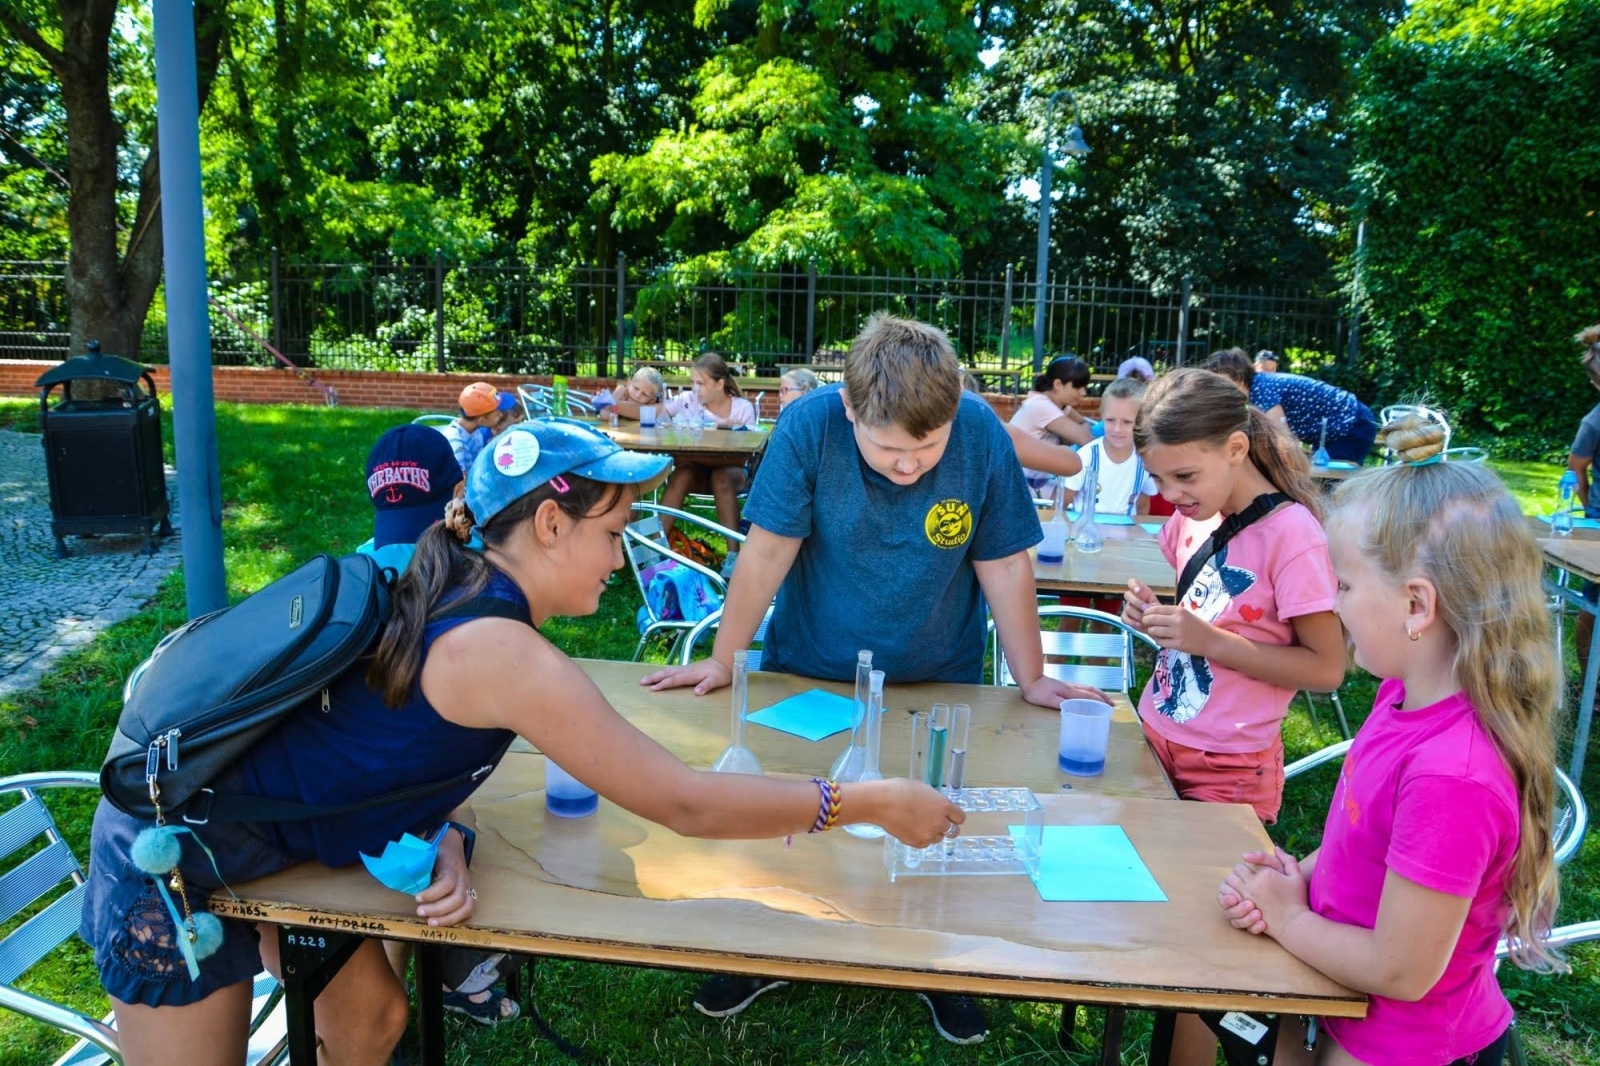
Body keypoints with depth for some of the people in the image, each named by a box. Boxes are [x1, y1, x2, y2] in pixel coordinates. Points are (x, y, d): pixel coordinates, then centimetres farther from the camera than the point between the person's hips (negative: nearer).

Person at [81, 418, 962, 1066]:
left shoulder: (454, 589, -5)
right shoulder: (504, 654, -32)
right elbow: (685, 805, -28)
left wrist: (440, 840, -15)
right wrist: (866, 803, -21)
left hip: (243, 803, 8)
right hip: (181, 853, -8)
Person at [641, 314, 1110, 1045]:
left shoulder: (983, 437, -20)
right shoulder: (809, 426, -24)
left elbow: (1004, 567, -11)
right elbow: (768, 552, -17)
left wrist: (1032, 680, -5)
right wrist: (721, 662, -11)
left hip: (939, 685, 1)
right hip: (808, 676, 0)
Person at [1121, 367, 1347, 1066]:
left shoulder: (1291, 533, -18)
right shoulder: (1193, 515, 3)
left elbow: (1326, 668, -15)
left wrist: (1209, 641, -23)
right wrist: (1154, 616, -5)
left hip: (1228, 771, -6)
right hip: (1158, 742, 6)